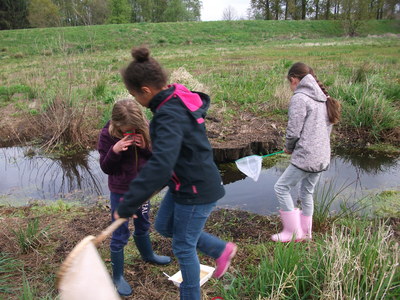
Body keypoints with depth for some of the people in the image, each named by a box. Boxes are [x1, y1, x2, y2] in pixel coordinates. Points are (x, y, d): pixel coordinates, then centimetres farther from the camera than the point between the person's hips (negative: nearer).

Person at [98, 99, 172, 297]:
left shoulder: (145, 129, -12)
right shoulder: (107, 135, -19)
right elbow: (105, 168, -15)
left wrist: (146, 147, -27)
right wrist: (114, 151, -34)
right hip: (120, 191, -4)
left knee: (143, 225, 25)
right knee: (120, 234, 7)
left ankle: (147, 255, 52)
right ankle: (118, 277, 26)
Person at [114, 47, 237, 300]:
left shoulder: (170, 116, -29)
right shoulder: (179, 100, -1)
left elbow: (160, 166, -40)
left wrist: (128, 205, -35)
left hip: (197, 192, -9)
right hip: (184, 184, 9)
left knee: (183, 247, 10)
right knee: (164, 226, 23)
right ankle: (221, 250, 34)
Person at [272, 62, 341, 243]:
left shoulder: (299, 97, -13)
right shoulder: (324, 98, 12)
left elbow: (293, 131, -16)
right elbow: (327, 127, 17)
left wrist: (288, 148, 4)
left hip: (306, 156, -9)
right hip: (322, 157, 9)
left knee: (281, 187, 4)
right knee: (307, 192, 19)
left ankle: (293, 232, 11)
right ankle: (305, 233, 32)